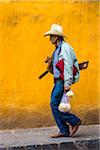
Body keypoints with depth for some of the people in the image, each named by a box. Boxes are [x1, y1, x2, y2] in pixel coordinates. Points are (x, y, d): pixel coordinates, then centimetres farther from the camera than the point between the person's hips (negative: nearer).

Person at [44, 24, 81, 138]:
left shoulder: (65, 48, -11)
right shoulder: (57, 49, 20)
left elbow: (68, 66, -19)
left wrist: (67, 83, -24)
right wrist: (50, 65, 6)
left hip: (63, 81, -10)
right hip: (58, 81, 10)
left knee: (55, 104, -12)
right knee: (54, 105, 5)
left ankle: (74, 121, -2)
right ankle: (64, 131, 7)